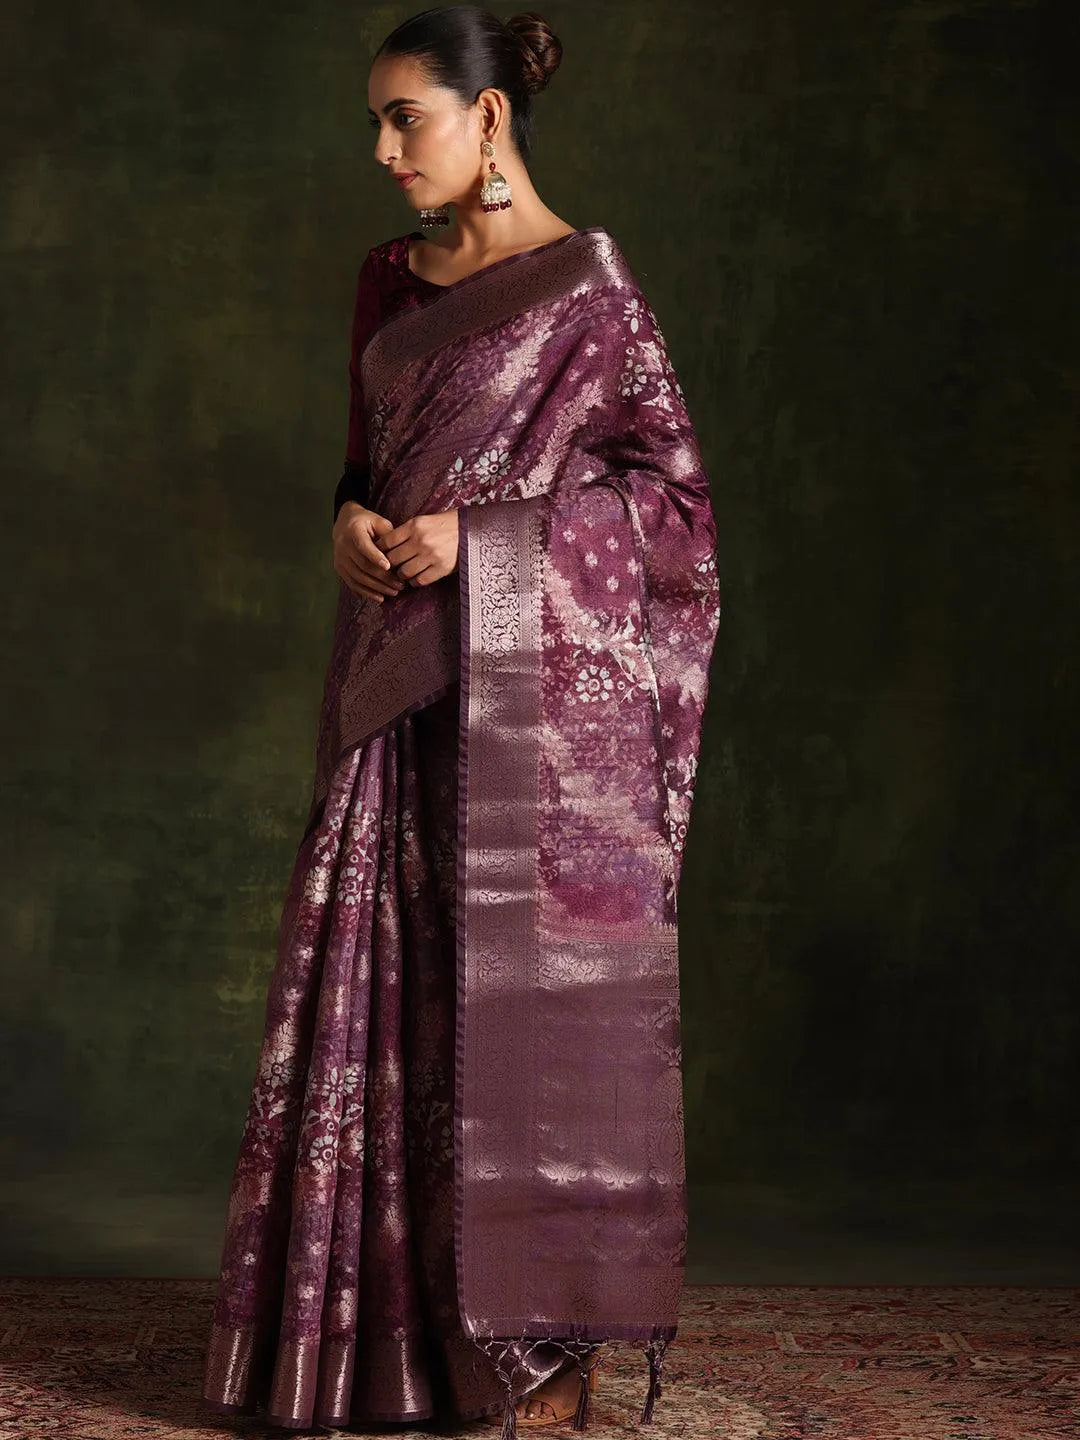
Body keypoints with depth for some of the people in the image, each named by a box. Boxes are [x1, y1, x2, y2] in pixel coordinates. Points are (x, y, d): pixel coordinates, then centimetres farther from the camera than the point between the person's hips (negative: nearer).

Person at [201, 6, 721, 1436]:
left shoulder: (587, 283, -6)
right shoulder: (390, 280, 13)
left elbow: (670, 494, -8)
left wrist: (478, 535, -16)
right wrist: (353, 522, -3)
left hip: (538, 688, -6)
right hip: (403, 686, 6)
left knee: (532, 1001, -2)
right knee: (392, 990, 6)